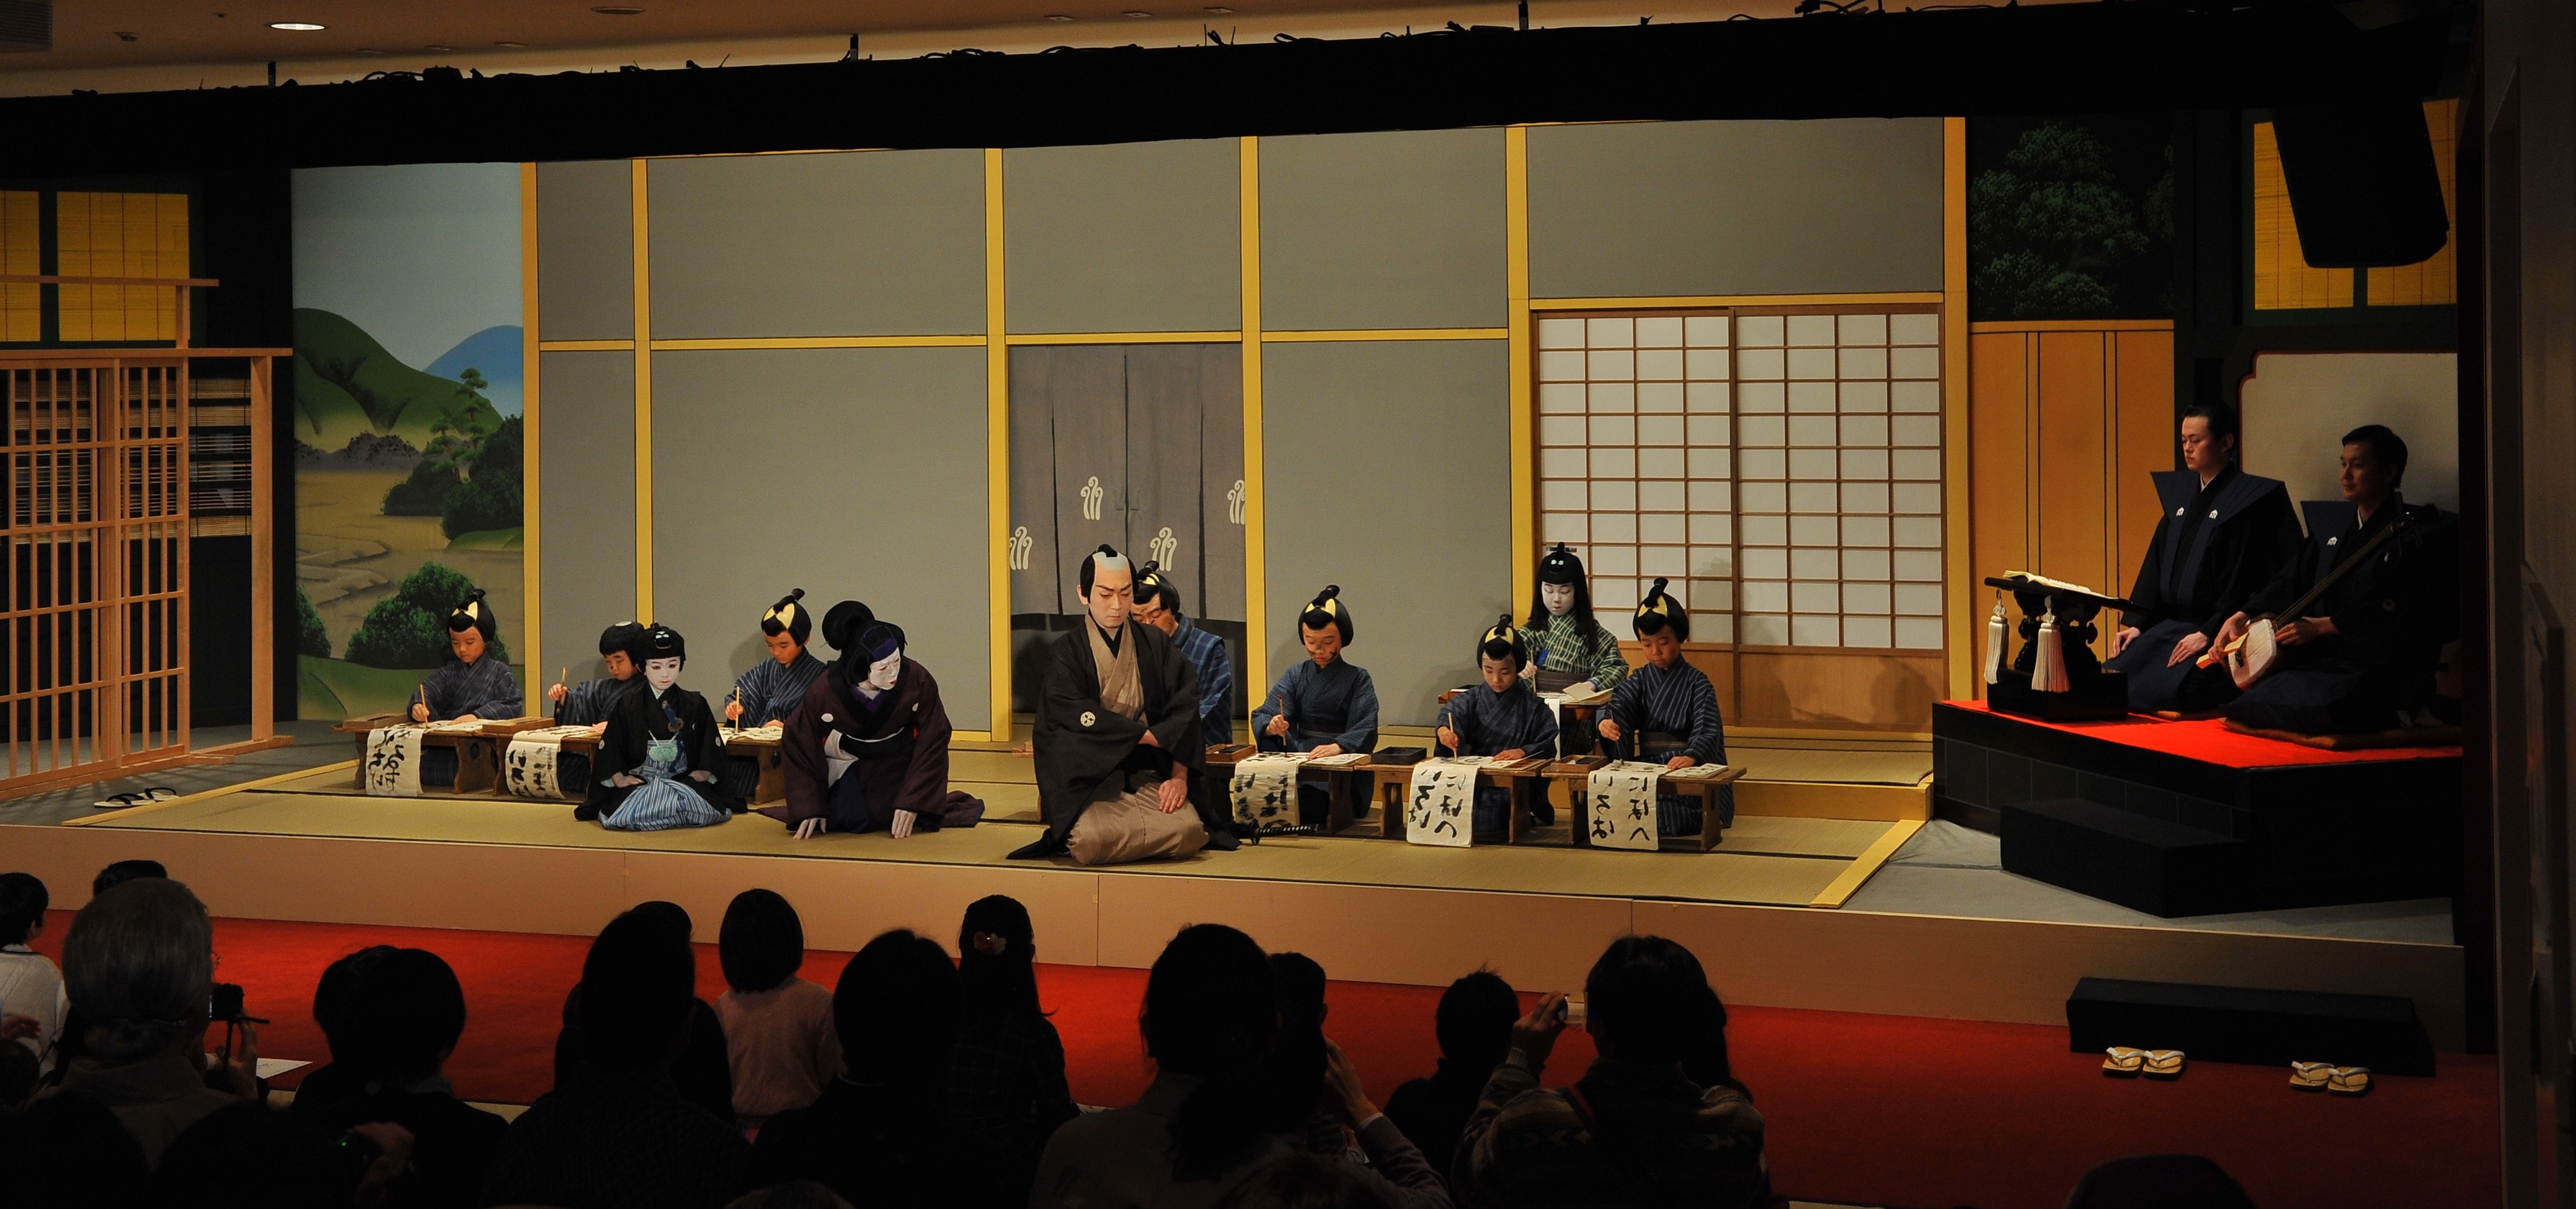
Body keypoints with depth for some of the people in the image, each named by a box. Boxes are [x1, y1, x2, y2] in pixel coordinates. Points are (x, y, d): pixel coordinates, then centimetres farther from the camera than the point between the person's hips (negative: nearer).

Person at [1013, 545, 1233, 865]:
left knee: (1187, 832, -26)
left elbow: (1184, 711, 1)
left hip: (1149, 775, 3)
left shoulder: (1156, 644, 10)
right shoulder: (1067, 652, 2)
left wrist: (1179, 775, -12)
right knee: (1091, 842, -32)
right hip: (1089, 780, -3)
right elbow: (1079, 717, -12)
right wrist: (1151, 736, -12)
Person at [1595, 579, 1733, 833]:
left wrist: (1691, 757, -38)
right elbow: (1618, 701, -8)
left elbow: (1707, 730, -15)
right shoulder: (1641, 680, 11)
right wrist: (1606, 722, -34)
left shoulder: (1696, 683, -2)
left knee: (1663, 812, -33)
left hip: (1691, 773, -4)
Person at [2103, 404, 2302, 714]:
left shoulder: (2248, 500, -7)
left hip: (2218, 631, -7)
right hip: (2170, 625, 7)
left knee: (2170, 688, -31)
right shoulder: (2179, 494, 15)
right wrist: (2135, 623, 5)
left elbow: (2243, 581, -13)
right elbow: (2155, 568, 16)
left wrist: (2208, 634, -20)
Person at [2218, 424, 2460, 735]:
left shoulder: (2415, 533, -3)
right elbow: (2291, 582, 15)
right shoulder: (2332, 531, 22)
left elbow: (2393, 612, -13)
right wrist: (2243, 617, -2)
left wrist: (2323, 626, -15)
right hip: (2325, 660, 7)